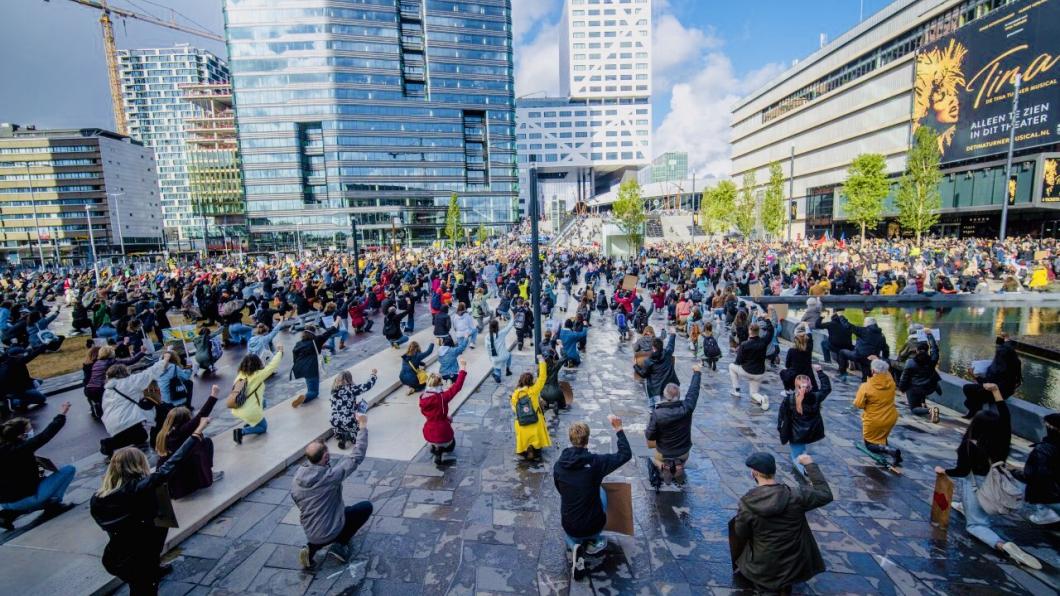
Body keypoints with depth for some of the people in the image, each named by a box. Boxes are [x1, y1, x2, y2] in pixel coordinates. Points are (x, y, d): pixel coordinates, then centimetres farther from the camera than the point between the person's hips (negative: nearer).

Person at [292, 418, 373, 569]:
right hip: (330, 531, -5)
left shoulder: (297, 477, -10)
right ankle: (340, 545, 3)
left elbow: (298, 502, 7)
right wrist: (363, 426, -17)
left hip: (309, 532, 6)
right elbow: (356, 457, -24)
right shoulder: (330, 475, -29)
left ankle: (312, 547, 12)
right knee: (366, 506, 11)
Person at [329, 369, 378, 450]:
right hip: (349, 423, -5)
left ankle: (339, 434, 4)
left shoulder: (334, 390, 6)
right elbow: (367, 385, -8)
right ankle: (349, 436, -6)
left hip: (335, 422, 5)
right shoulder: (351, 388, -10)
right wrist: (374, 374, 8)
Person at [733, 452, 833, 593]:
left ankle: (764, 582, 16)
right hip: (796, 566, 0)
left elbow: (741, 534, -7)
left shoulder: (746, 503, -22)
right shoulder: (795, 495, -23)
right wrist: (810, 465, 0)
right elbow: (826, 495, -5)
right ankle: (785, 584, 17)